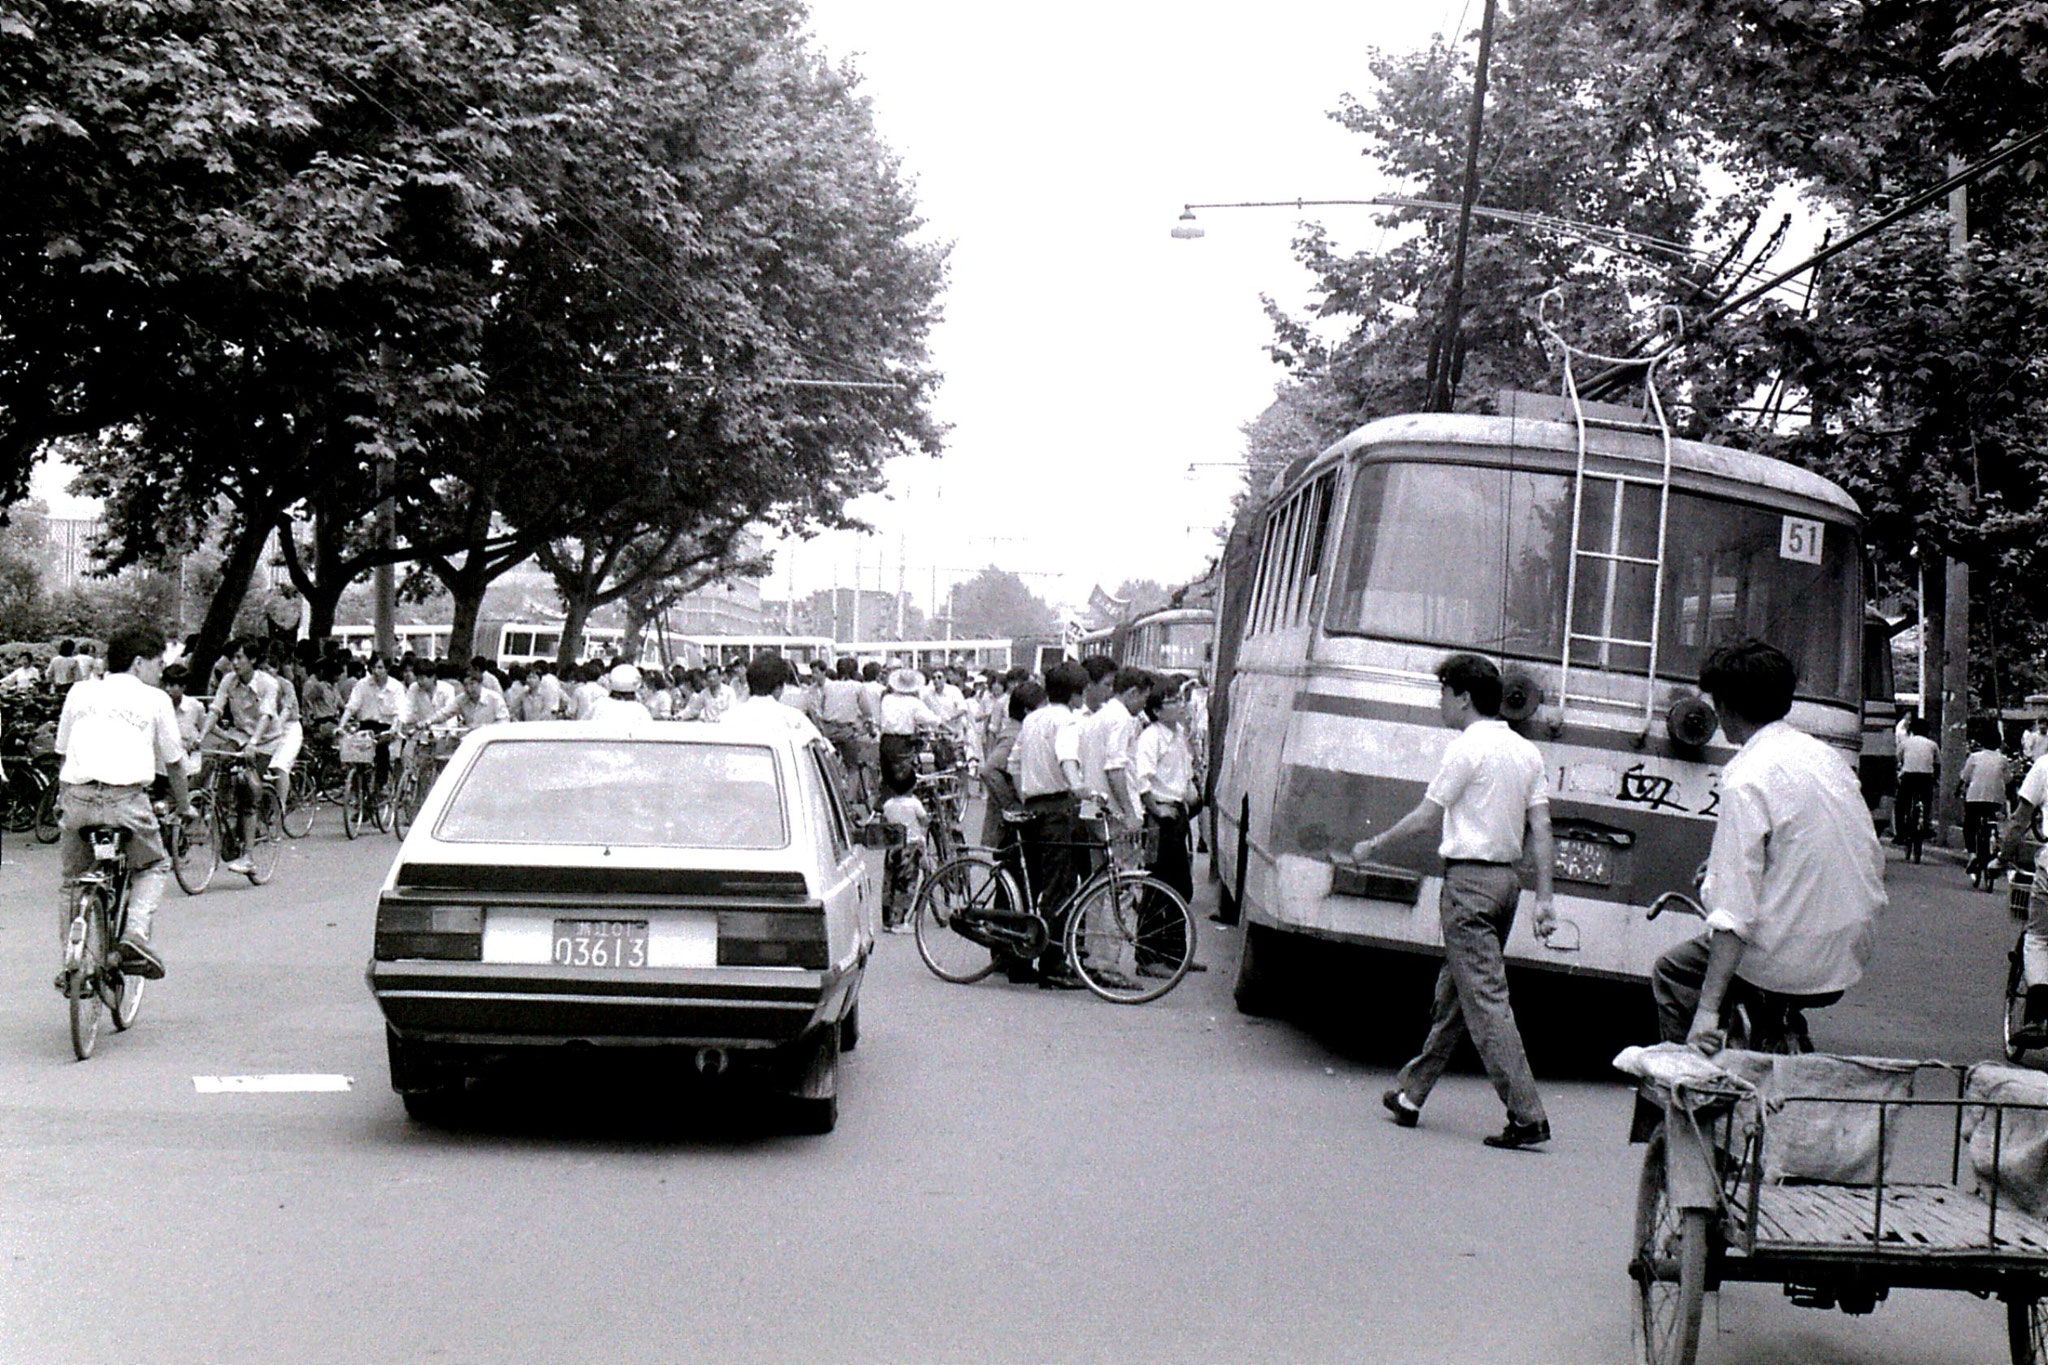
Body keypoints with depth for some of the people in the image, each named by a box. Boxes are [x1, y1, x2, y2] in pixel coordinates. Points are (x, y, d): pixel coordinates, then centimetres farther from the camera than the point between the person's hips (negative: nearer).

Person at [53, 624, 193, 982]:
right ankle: (136, 932, -3)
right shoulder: (155, 699, 12)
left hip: (77, 796, 3)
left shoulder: (81, 691, 19)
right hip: (126, 799, -2)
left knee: (71, 879, 21)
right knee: (153, 867, 20)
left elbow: (62, 749, 23)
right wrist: (184, 807, 33)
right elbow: (173, 762, 18)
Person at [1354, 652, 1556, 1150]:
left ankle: (1527, 1116, -12)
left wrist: (1373, 845, 7)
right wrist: (1544, 898, 9)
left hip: (1470, 880, -9)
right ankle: (1410, 1094, 25)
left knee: (1485, 1000, -9)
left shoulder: (1468, 748, -11)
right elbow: (1540, 828, 9)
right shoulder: (1527, 752, 12)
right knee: (1451, 993, 16)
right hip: (1507, 879, 9)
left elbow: (1426, 817, -7)